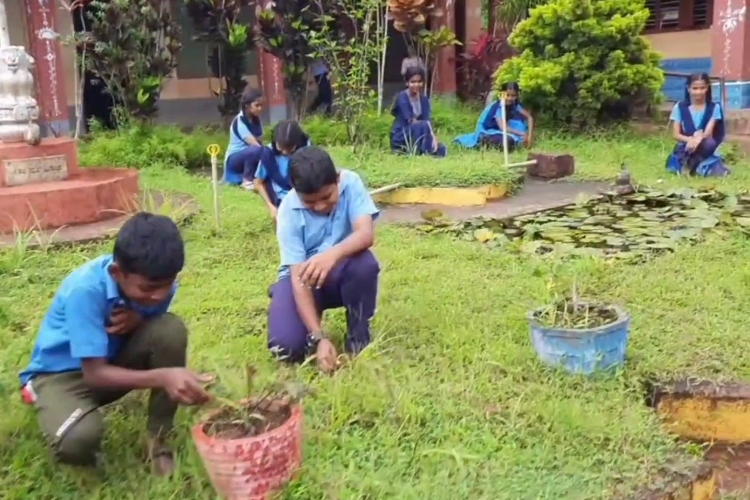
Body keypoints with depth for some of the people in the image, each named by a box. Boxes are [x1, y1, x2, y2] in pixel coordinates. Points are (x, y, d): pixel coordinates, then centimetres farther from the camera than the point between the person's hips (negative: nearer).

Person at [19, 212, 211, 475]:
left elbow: (163, 337, -2)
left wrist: (139, 321, -27)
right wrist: (162, 376, -48)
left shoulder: (158, 281, -18)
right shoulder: (85, 290, -33)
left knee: (172, 329, -26)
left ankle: (159, 437, -9)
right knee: (78, 440, -36)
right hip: (63, 371, -4)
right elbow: (95, 373, -32)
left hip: (115, 358, 5)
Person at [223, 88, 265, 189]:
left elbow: (260, 142, -2)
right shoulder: (239, 121, -19)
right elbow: (255, 144, -27)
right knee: (256, 150, -35)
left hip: (249, 157, 8)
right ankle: (246, 180, -16)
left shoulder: (256, 120, 6)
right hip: (234, 160, -8)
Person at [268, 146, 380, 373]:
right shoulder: (289, 211, -23)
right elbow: (299, 276, -27)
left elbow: (366, 234, -32)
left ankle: (359, 338, -11)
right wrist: (319, 338, -35)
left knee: (365, 263, -35)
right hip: (302, 276, -1)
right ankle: (312, 330, 12)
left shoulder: (350, 183, -19)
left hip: (340, 274, 1)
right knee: (287, 346, -26)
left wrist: (333, 254, -55)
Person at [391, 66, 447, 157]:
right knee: (424, 125, -31)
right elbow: (410, 121, -20)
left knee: (441, 150, -12)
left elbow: (429, 120, -6)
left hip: (415, 139, 6)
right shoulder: (402, 97, -14)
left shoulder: (424, 99, 5)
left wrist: (433, 137, -22)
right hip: (400, 139, -6)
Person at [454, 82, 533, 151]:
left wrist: (530, 134, -22)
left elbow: (529, 117, -8)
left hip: (497, 130, 5)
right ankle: (485, 141, -7)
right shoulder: (497, 107, -27)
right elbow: (503, 127, -36)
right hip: (486, 132, -5)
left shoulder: (514, 104, -8)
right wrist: (522, 133, -39)